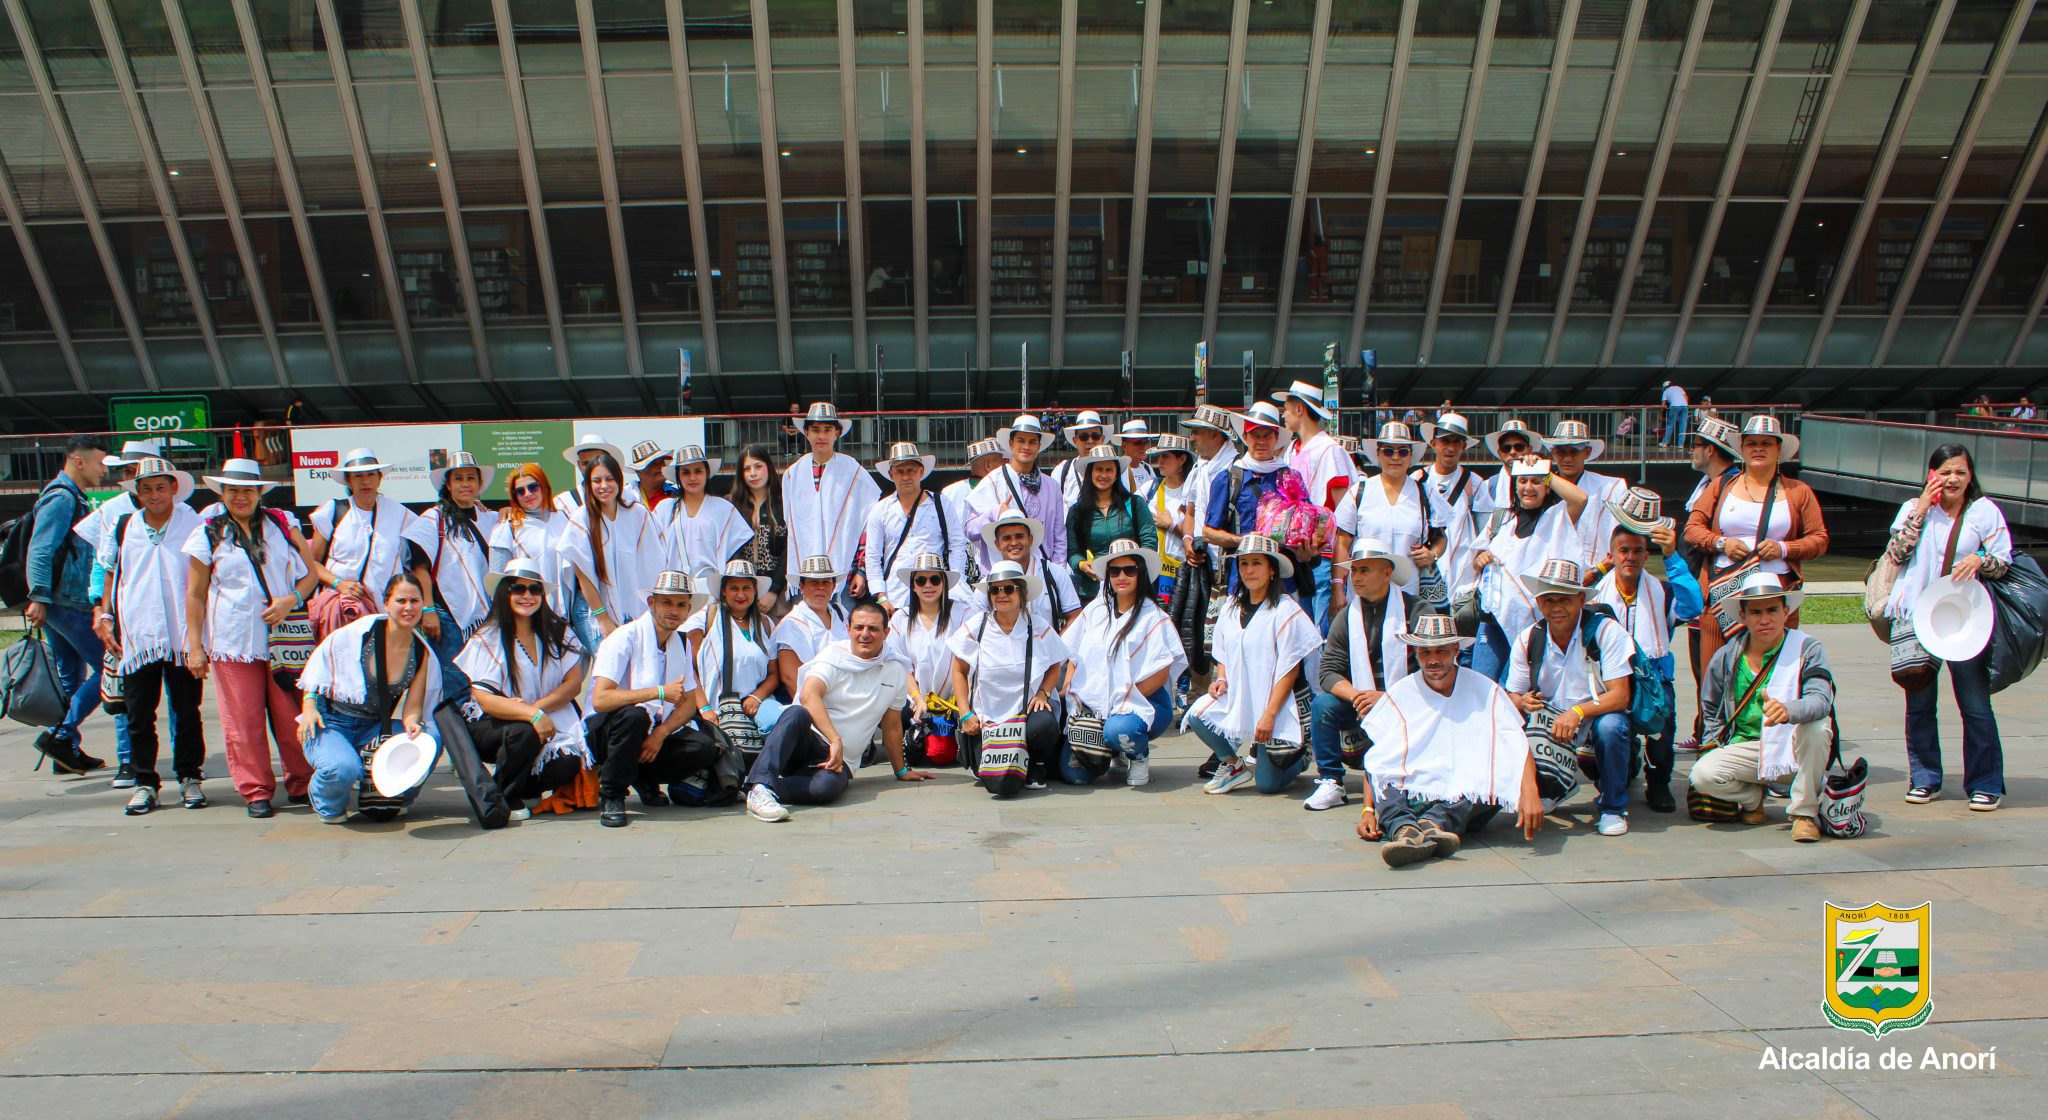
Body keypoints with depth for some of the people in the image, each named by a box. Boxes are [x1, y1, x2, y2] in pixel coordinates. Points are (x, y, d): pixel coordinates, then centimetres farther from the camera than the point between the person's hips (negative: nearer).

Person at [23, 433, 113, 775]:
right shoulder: (62, 498, -12)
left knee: (70, 677, 13)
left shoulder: (74, 498, 18)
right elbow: (39, 551, -18)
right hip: (68, 604, -10)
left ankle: (67, 752, 18)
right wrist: (40, 597, -22)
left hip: (60, 603, 10)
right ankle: (60, 736, -6)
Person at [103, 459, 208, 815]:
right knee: (139, 716, 5)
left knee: (187, 712, 5)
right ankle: (145, 783, 14)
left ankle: (190, 778, 17)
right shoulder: (123, 528, 8)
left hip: (183, 637, -2)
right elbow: (112, 573, 18)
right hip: (137, 635, 2)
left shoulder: (193, 525, 0)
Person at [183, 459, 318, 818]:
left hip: (283, 637, 0)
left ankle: (303, 785, 14)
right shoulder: (208, 534, 8)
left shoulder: (281, 526, 10)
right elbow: (195, 595, 8)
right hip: (231, 642, 0)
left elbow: (310, 572, 10)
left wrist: (291, 599, -9)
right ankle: (256, 791, 12)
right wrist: (195, 646, 3)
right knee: (243, 721, 1)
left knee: (292, 718, 0)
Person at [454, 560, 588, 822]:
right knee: (524, 732, -35)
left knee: (567, 764, -25)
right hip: (491, 727, -3)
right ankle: (503, 795, -6)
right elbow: (485, 700, -16)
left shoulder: (557, 631, 3)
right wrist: (532, 715, -32)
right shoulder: (486, 639, -7)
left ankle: (529, 787, 10)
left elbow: (574, 682, -2)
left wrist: (537, 706, -19)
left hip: (550, 719, 3)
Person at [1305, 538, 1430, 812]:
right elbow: (1328, 671, -1)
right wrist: (1356, 696, -21)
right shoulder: (1346, 617, 6)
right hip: (1363, 705, 4)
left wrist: (1386, 698, -26)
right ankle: (1331, 782, -10)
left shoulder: (1416, 611, -7)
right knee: (1322, 705, -21)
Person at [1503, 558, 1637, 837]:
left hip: (1598, 719, -3)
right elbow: (1513, 695, 3)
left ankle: (1613, 808, -11)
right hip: (1551, 728, 3)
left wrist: (1577, 712, -36)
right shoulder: (1528, 640, -3)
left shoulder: (1605, 630, -14)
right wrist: (1523, 703, -22)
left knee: (1610, 726, -36)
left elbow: (1620, 696, -21)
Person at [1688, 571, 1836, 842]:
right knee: (1703, 774, -27)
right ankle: (1753, 797, 10)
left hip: (1794, 751, -2)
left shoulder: (1807, 648, -9)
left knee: (1817, 727, -35)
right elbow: (1711, 710, 18)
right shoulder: (1726, 657, 1)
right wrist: (1712, 746, 6)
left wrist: (1788, 710, -48)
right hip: (1745, 747, 2)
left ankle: (1804, 812, -14)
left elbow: (1821, 699, -27)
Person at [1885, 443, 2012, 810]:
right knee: (1919, 704, 7)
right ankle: (1924, 779, 19)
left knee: (1976, 706, -1)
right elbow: (1896, 553, -5)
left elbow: (2003, 562, 4)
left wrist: (1979, 560, -17)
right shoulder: (1913, 507, 8)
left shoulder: (1985, 511, 5)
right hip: (1916, 617, 1)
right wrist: (1921, 510, -8)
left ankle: (1985, 784, 10)